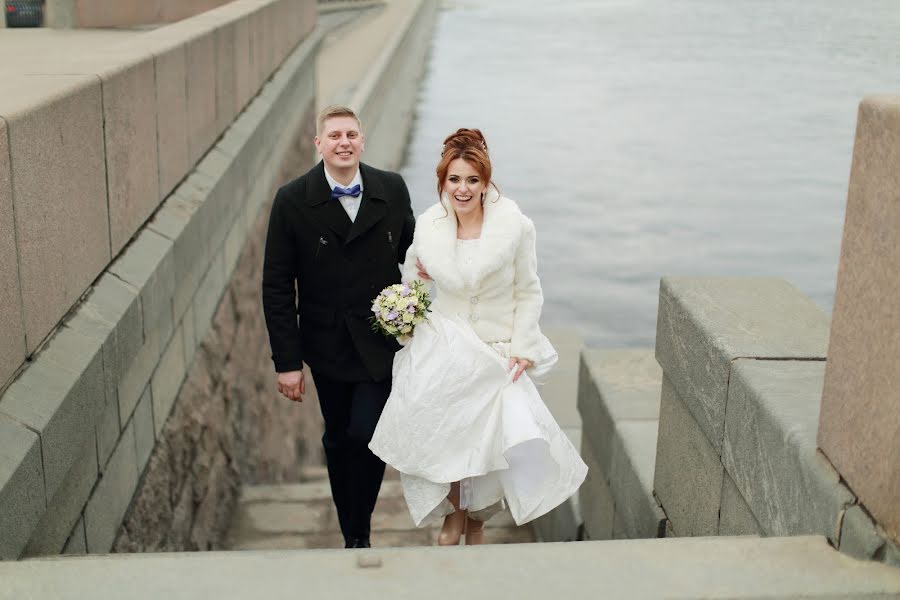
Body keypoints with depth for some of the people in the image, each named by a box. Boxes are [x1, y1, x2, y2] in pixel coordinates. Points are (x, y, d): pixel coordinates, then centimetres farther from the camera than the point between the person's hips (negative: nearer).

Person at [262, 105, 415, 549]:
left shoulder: (392, 189, -5)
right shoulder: (292, 201, -9)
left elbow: (409, 250, 10)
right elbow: (277, 287, -7)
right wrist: (286, 361, -9)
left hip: (381, 342, 0)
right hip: (327, 345, 0)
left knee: (367, 434, -10)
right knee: (338, 439, 14)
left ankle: (358, 532, 13)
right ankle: (351, 531, 34)